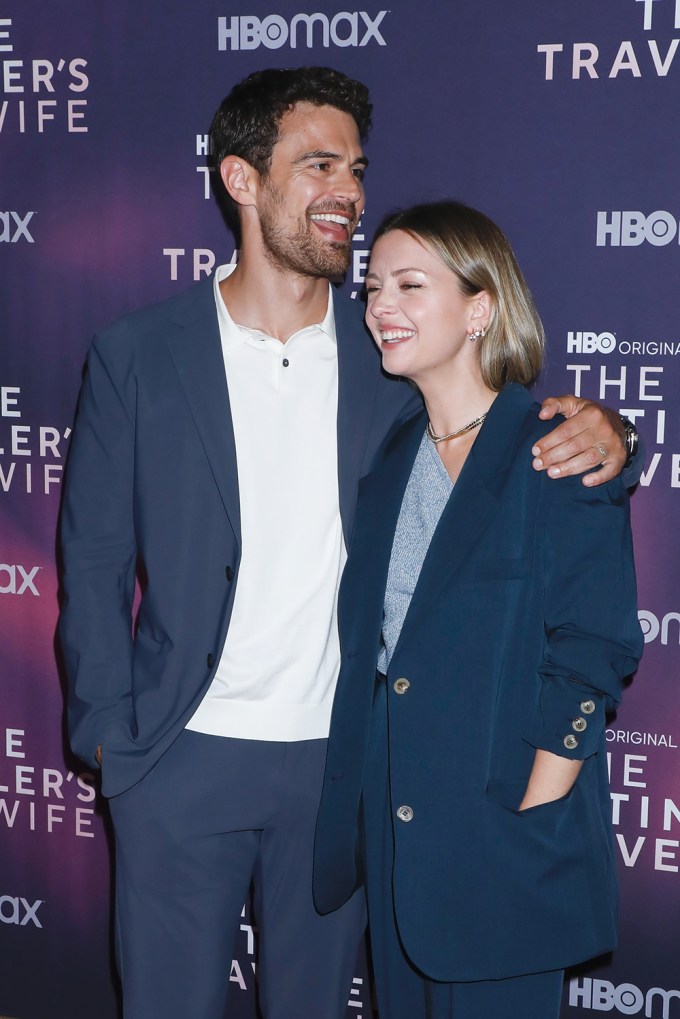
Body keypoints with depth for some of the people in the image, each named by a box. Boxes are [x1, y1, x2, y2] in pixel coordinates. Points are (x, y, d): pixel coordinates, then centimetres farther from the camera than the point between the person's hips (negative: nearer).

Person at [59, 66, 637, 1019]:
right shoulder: (138, 356, -4)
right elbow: (95, 561, 0)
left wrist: (599, 431, -17)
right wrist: (110, 732, -5)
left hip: (342, 761, 2)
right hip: (183, 759, -1)